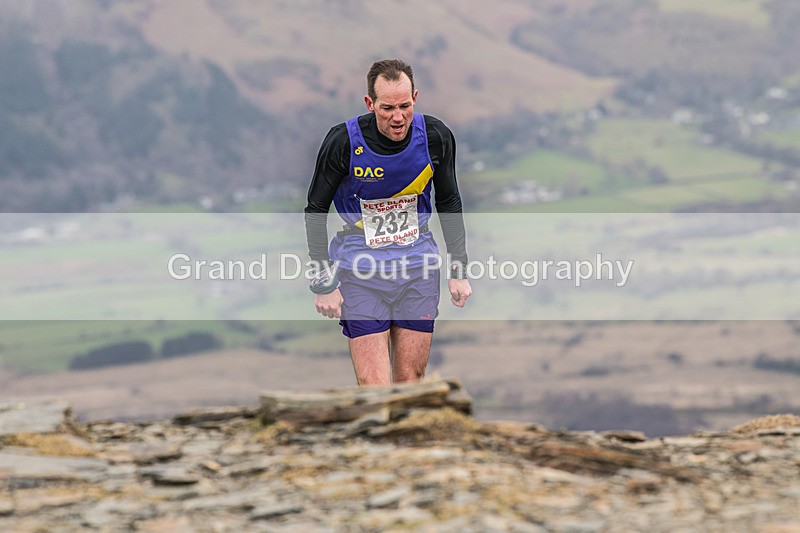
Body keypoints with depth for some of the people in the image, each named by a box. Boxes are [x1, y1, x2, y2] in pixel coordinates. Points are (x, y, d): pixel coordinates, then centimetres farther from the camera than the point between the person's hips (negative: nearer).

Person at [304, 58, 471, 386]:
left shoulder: (436, 137, -7)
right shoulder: (343, 142, -15)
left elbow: (449, 202, 10)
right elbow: (316, 210, -3)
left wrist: (458, 270, 7)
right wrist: (324, 283, -5)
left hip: (418, 268, 3)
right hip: (360, 270, -3)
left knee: (411, 380, 5)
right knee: (374, 390, -10)